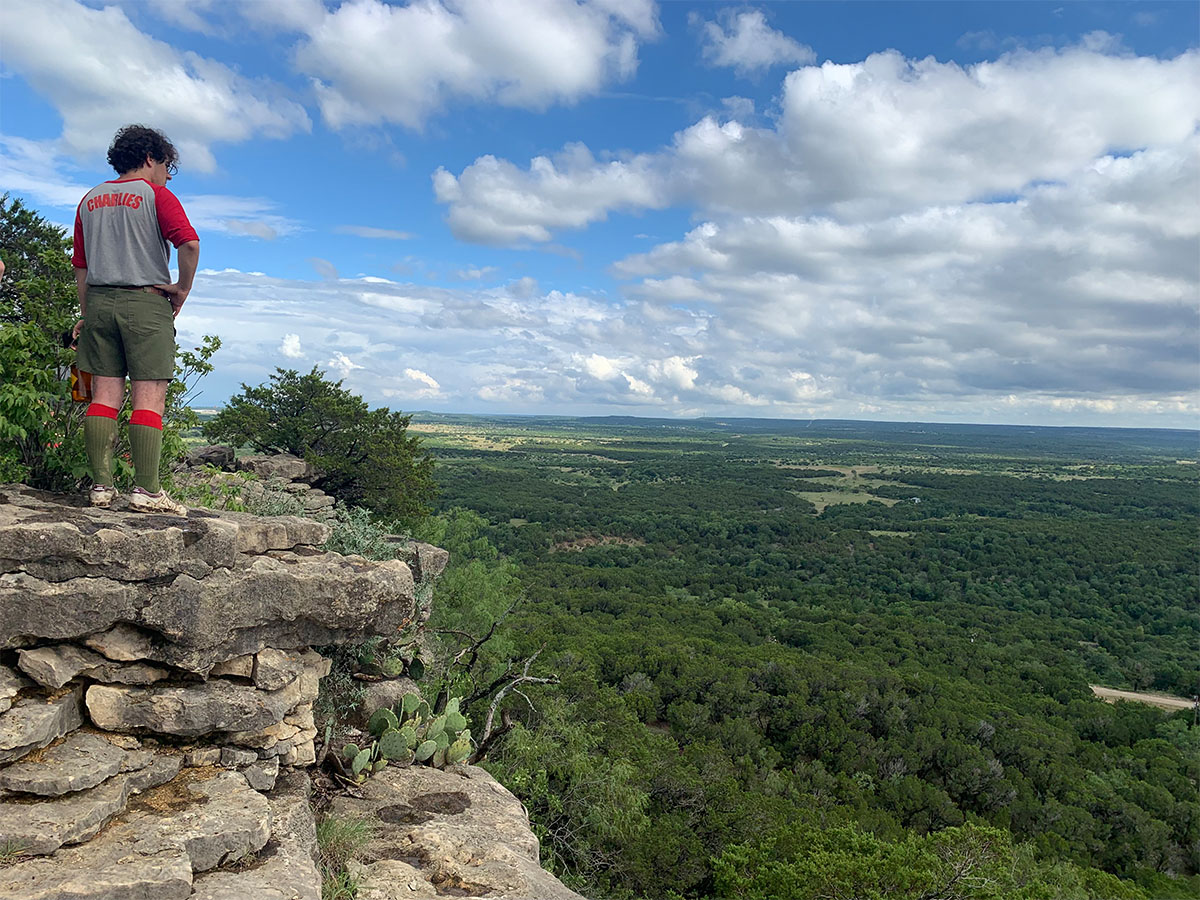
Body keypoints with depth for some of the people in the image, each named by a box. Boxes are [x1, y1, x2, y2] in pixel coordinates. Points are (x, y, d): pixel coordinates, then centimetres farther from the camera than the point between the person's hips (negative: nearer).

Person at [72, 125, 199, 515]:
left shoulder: (90, 200, 18)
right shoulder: (156, 195, -1)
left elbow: (81, 265, 17)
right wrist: (182, 288, -6)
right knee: (149, 397, -7)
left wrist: (86, 313, 20)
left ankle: (101, 485, 3)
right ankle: (147, 490, -11)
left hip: (99, 300, 6)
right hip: (145, 302, -6)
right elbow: (189, 243, -18)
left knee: (104, 395, 5)